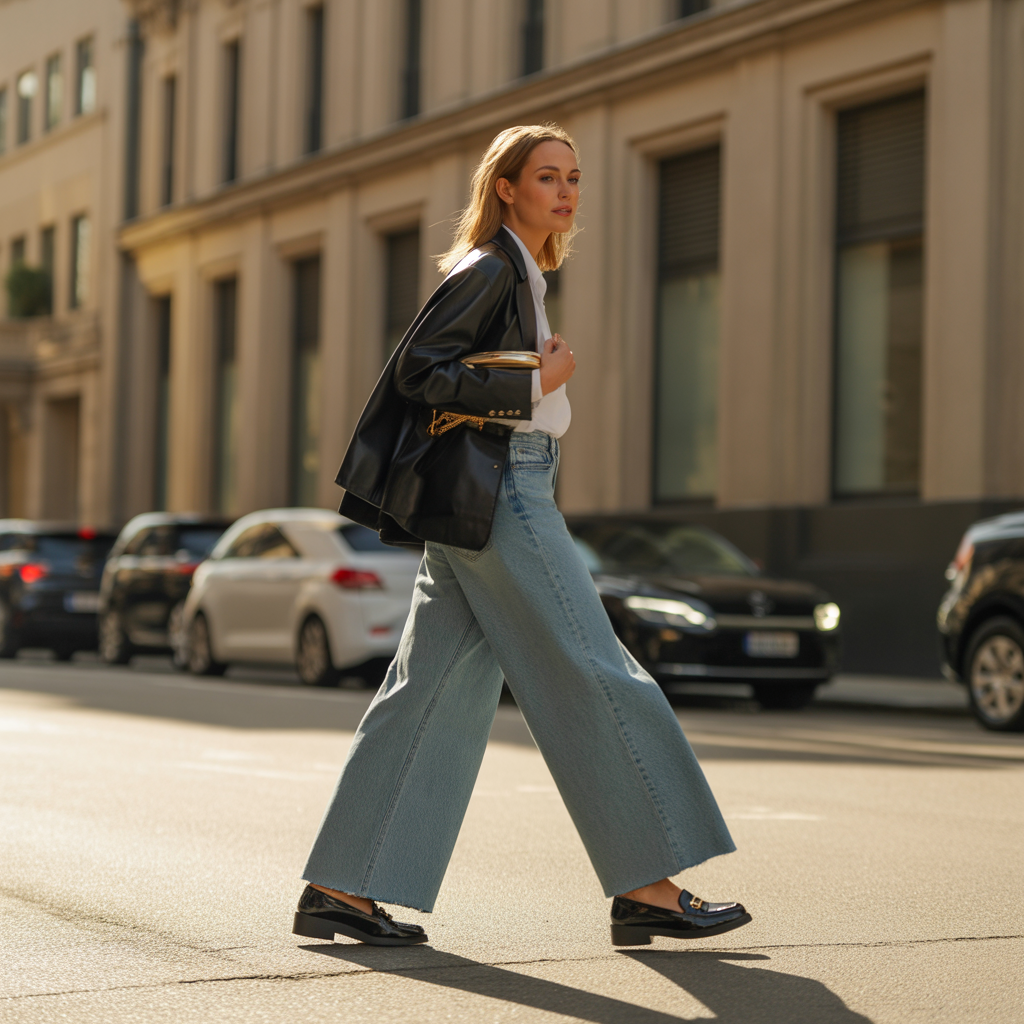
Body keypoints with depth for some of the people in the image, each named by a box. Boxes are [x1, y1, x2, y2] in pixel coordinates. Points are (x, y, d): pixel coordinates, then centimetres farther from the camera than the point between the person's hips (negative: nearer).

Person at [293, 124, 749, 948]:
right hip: (491, 492, -10)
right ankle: (647, 887, -3)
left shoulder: (520, 276, 20)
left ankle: (341, 889, 6)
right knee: (592, 677, -7)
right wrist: (537, 384, -14)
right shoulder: (487, 270, -9)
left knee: (441, 689, 6)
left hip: (508, 494, 10)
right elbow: (419, 370, -18)